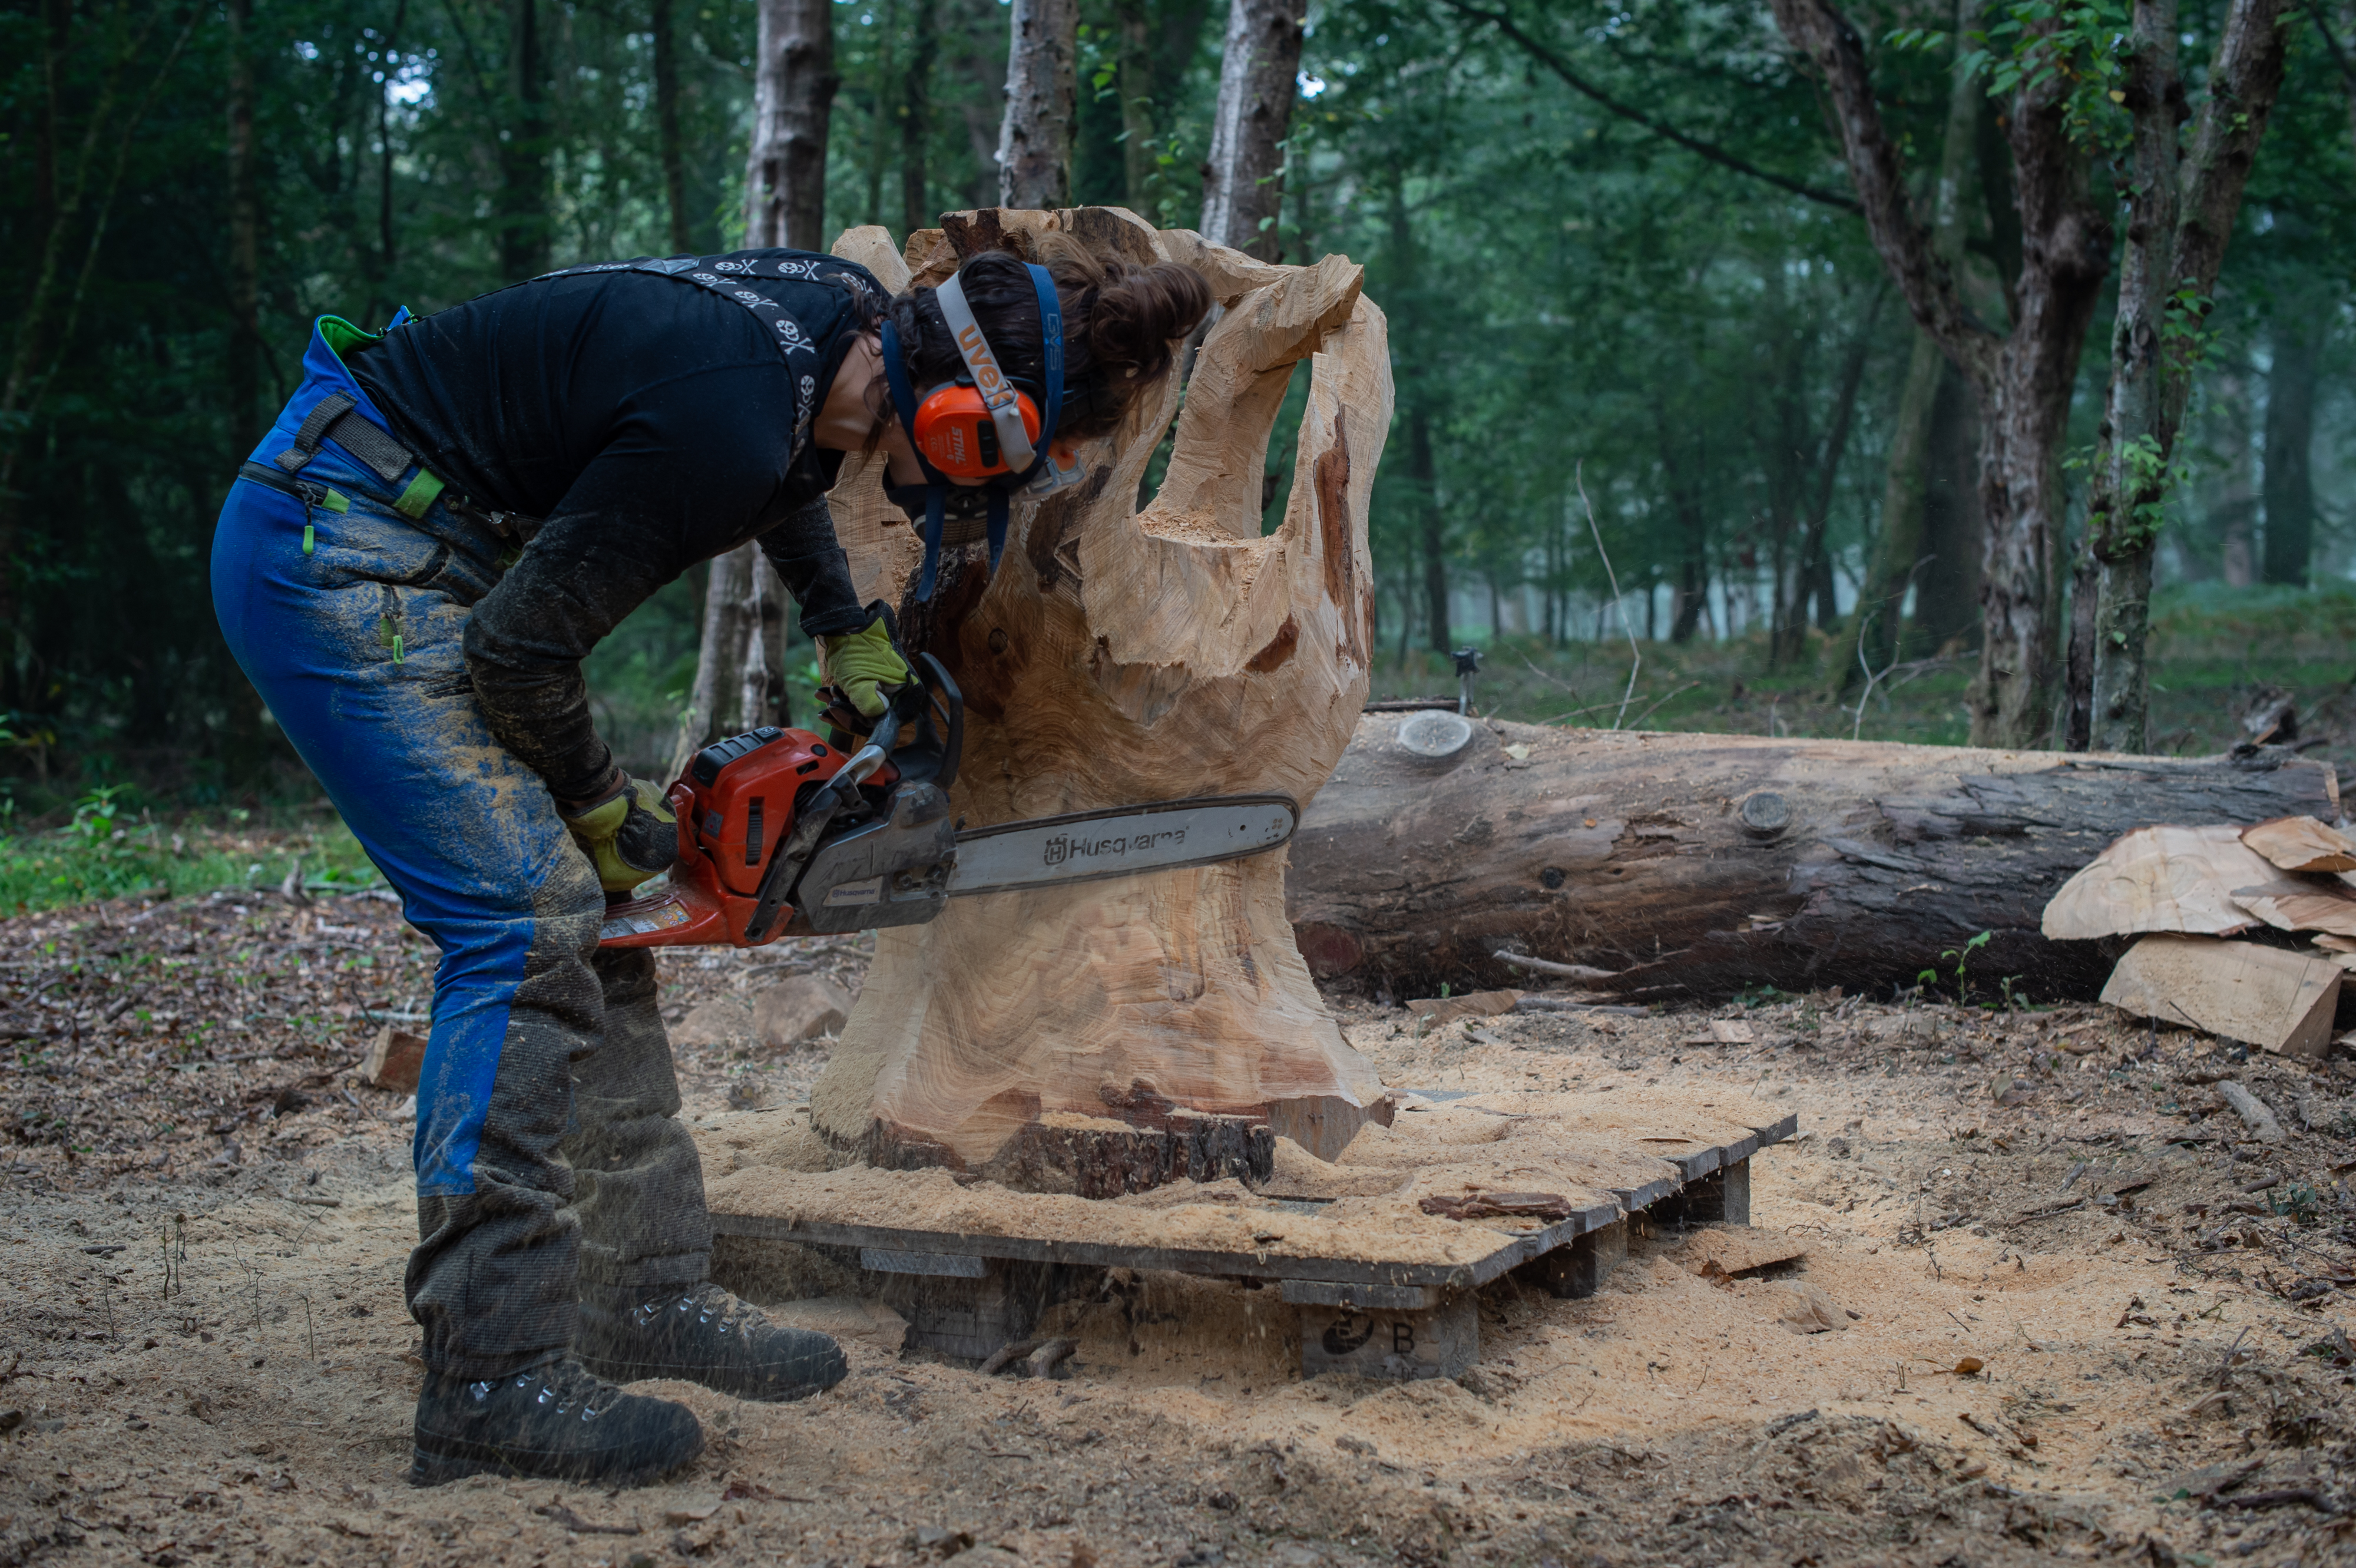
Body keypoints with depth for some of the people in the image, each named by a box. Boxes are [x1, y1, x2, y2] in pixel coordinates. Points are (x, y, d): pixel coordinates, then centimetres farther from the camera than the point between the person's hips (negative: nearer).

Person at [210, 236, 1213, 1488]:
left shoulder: (844, 318, -3)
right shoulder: (730, 427, -30)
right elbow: (519, 649, -22)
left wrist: (851, 633, 14)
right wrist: (601, 809, -6)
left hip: (427, 548, 10)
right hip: (339, 551, -10)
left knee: (600, 910, 8)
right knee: (529, 922, -15)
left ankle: (650, 1297, 16)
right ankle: (491, 1384, -10)